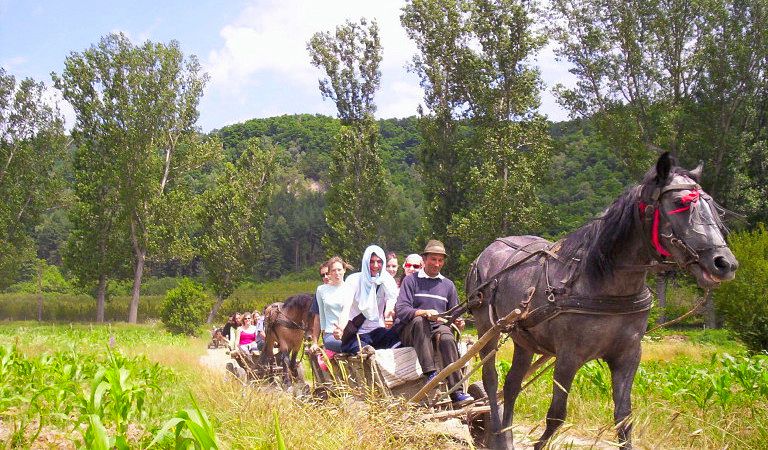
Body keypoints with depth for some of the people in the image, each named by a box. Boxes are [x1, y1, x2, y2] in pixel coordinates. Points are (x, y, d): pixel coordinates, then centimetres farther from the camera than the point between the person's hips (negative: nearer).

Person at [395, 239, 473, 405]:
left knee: (447, 338, -34)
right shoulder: (411, 281, 8)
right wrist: (425, 313, -22)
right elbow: (400, 310, -5)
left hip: (438, 328, 2)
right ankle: (430, 373, -44)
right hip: (412, 331, -2)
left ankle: (457, 392, -40)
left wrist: (459, 322, -3)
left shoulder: (448, 285, 22)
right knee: (419, 321, -37)